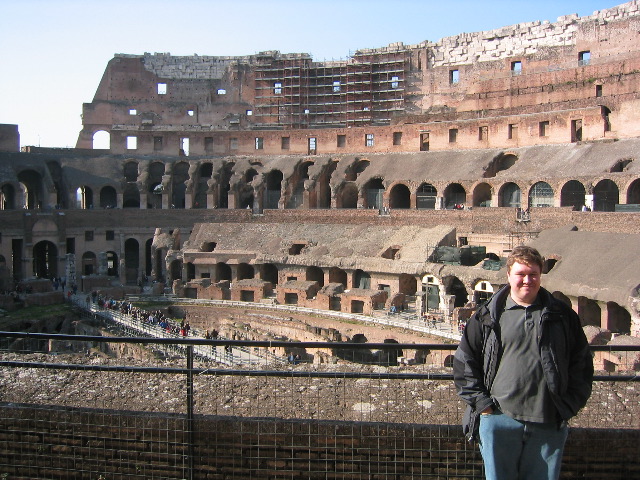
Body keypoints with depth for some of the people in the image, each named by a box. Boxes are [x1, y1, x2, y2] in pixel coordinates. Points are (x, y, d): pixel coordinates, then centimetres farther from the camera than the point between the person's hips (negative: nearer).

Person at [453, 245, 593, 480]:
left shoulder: (562, 316, 7)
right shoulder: (487, 317, 3)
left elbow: (582, 364, 10)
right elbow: (464, 361, 4)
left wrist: (569, 407, 3)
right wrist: (481, 403, -3)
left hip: (549, 424, 1)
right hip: (498, 419, -1)